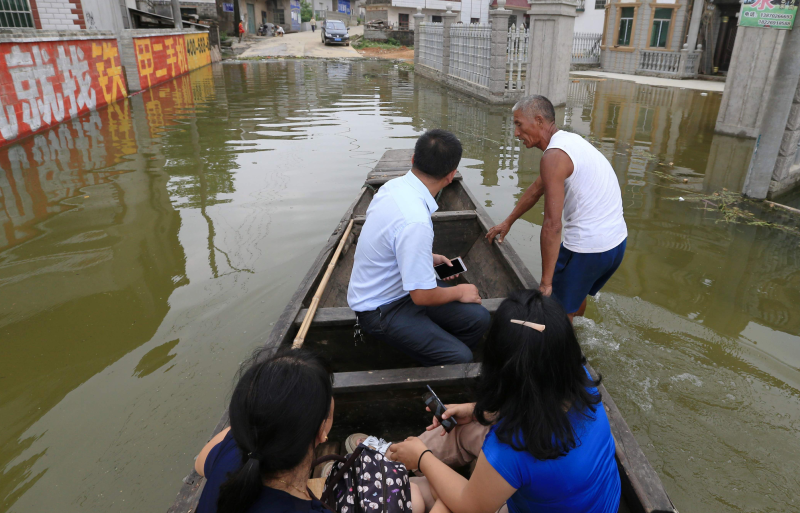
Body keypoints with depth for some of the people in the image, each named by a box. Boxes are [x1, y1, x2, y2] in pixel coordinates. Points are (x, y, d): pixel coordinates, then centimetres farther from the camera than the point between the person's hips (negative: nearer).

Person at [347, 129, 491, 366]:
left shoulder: (394, 186, -5)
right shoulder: (416, 222, -33)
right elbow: (422, 296, -25)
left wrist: (428, 258, 16)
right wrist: (459, 292, -7)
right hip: (381, 310, -9)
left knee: (479, 318, 0)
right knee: (461, 359, -18)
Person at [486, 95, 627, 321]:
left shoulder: (554, 156, -19)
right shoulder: (570, 140, 11)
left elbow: (552, 226, -24)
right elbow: (536, 190, 23)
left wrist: (546, 283, -21)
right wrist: (508, 222, 33)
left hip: (587, 248, -10)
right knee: (576, 294, 30)